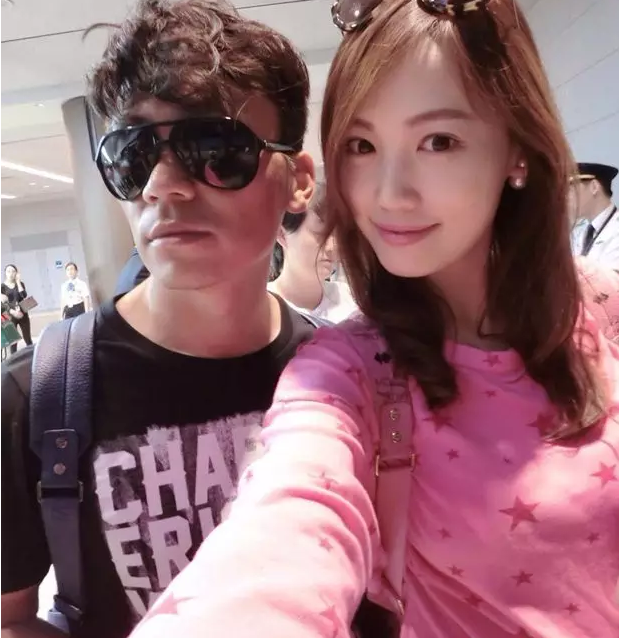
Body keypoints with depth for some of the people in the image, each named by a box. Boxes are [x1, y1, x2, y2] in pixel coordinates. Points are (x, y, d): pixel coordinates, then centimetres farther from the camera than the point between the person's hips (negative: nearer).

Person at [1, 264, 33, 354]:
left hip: (23, 315, 2)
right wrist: (12, 311, -20)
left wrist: (18, 282, -10)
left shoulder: (20, 284, 8)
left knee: (28, 339, 4)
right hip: (10, 316, -2)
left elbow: (24, 296, -10)